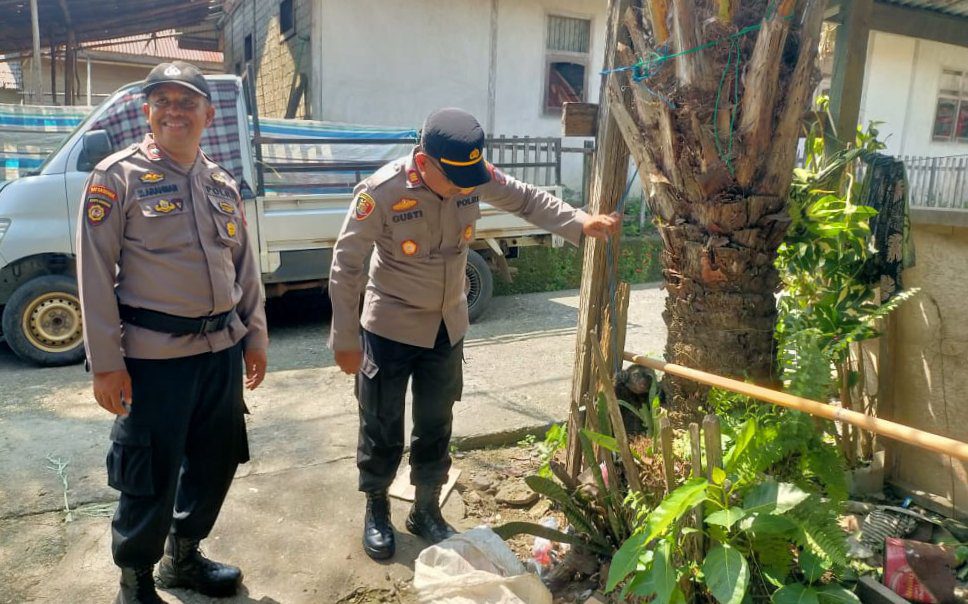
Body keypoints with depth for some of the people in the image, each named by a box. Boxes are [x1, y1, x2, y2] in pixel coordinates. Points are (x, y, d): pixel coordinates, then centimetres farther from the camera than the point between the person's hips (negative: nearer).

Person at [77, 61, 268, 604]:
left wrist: (256, 336, 12)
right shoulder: (119, 176, -6)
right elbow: (95, 273, -9)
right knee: (152, 476, 3)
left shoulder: (223, 184, 10)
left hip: (222, 349, 6)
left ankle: (184, 556, 40)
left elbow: (246, 267, 15)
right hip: (154, 355, -6)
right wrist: (106, 361, -13)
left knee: (216, 462, 17)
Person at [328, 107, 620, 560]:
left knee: (435, 426, 16)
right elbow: (346, 266, -17)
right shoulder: (382, 192, -24)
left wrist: (582, 224, -10)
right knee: (382, 428, 10)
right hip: (390, 329, -4)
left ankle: (426, 511, 36)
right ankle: (376, 511, 34)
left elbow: (527, 200, 4)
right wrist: (345, 339, -14)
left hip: (447, 328, 4)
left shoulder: (476, 176, -12)